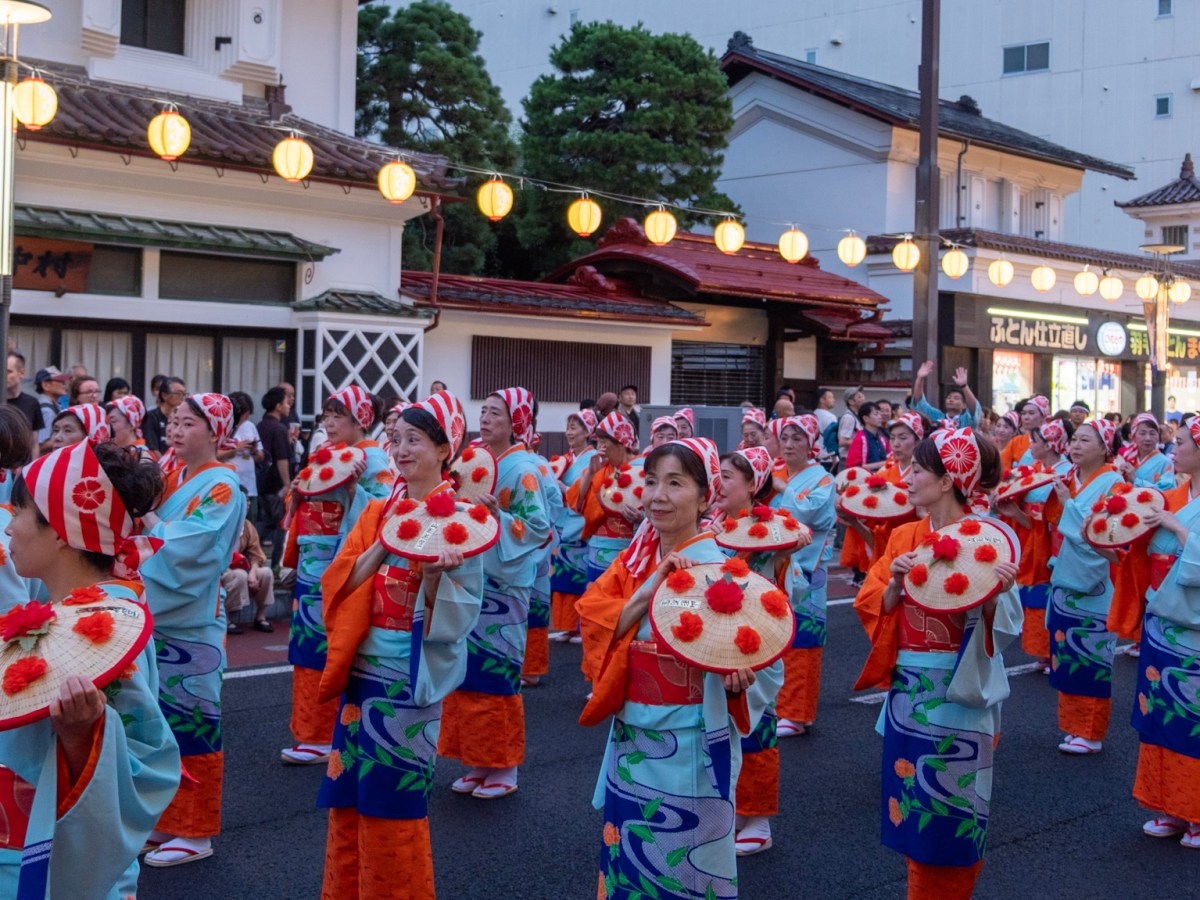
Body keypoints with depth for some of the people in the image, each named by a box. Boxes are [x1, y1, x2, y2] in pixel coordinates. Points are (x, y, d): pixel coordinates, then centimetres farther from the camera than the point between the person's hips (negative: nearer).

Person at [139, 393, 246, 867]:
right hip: (155, 616, 8)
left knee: (192, 727, 0)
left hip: (191, 624, -8)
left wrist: (146, 516, -10)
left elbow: (184, 548, -21)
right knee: (158, 722, 14)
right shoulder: (170, 476, 11)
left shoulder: (221, 488, -12)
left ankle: (196, 833, 10)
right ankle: (163, 819, 27)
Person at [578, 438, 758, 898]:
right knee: (626, 853, 16)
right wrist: (649, 590, -21)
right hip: (631, 737, 6)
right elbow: (593, 617, -6)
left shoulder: (720, 564, -13)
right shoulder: (636, 557, 5)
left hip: (689, 743, -6)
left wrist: (736, 681, -34)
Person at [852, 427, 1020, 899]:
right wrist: (895, 582, -14)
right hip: (908, 688, 5)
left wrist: (996, 594, -33)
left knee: (953, 806, 4)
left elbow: (1002, 625, -13)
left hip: (961, 689, -5)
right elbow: (871, 605, 5)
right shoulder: (904, 537, 6)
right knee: (912, 802, 12)